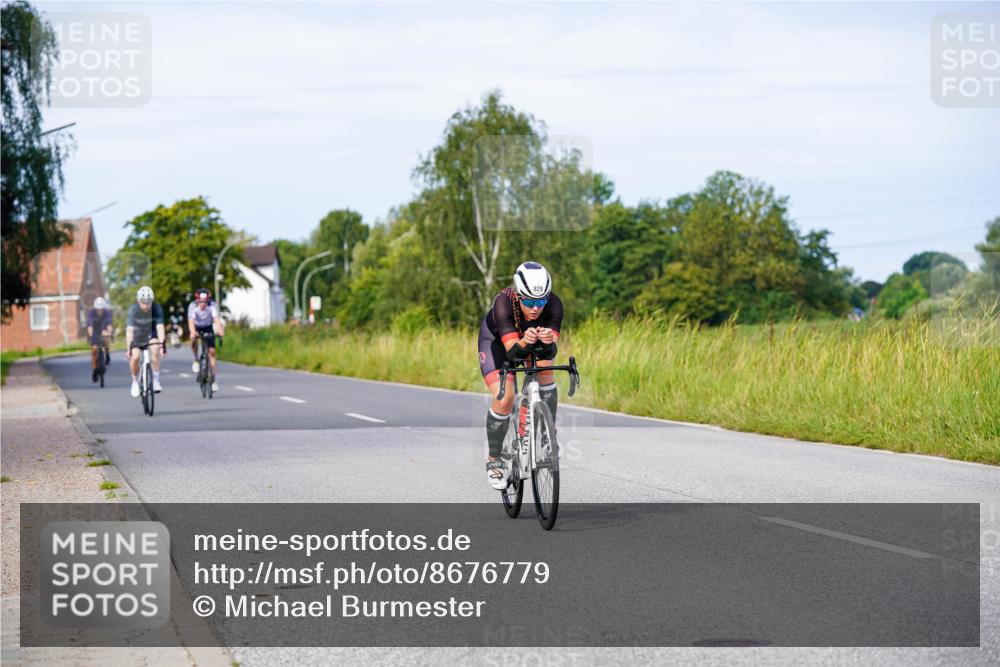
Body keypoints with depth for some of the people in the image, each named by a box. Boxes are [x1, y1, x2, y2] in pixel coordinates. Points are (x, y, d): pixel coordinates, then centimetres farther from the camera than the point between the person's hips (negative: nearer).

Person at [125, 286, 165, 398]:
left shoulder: (156, 308, -27)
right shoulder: (133, 309, -29)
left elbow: (160, 327, -32)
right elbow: (129, 330, -34)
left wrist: (161, 344, -44)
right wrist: (129, 347, -44)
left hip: (151, 333, 0)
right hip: (137, 333, 0)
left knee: (155, 349, -28)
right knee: (135, 356, -19)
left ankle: (156, 381, -18)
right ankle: (135, 382, 7)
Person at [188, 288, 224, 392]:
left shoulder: (212, 305, -29)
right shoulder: (193, 306, -30)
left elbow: (217, 319, -42)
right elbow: (191, 321, -42)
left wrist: (219, 329, -61)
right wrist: (193, 332, -61)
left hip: (208, 327, 0)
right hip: (196, 327, 0)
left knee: (211, 351, -8)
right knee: (193, 339, -33)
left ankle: (214, 379, -1)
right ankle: (196, 360, -6)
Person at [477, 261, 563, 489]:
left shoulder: (554, 304, -33)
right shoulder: (504, 302, -39)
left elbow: (550, 352, -40)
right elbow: (512, 351, -44)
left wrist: (548, 342, -62)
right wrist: (524, 343, -65)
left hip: (533, 338, 3)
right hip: (496, 339, -3)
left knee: (545, 373, -25)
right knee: (504, 399, -19)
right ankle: (494, 460, 1)